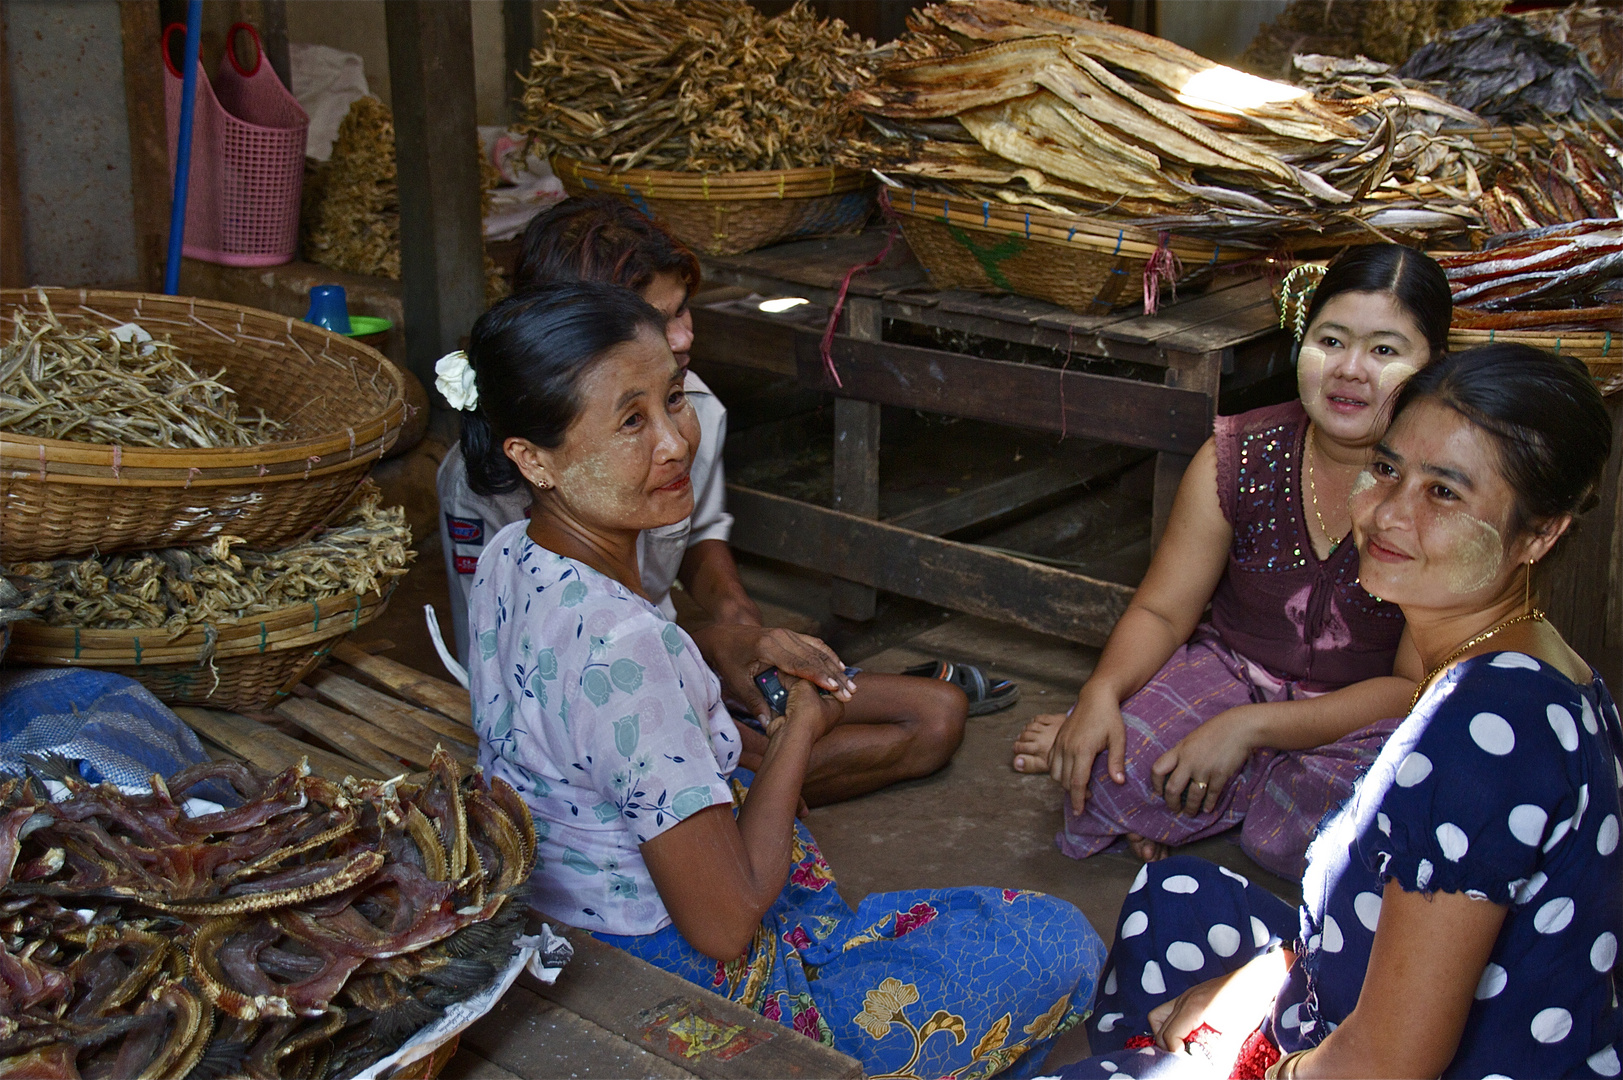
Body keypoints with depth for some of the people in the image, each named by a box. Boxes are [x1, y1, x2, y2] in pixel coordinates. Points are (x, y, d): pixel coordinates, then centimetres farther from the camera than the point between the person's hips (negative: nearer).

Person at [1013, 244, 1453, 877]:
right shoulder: (1240, 456, -8)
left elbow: (1420, 687, -18)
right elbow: (1161, 612, -3)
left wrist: (1247, 727, -27)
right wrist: (1102, 692, -26)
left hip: (1365, 718, -1)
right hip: (1231, 673, 1)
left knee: (1333, 821, -34)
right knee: (1109, 771, -28)